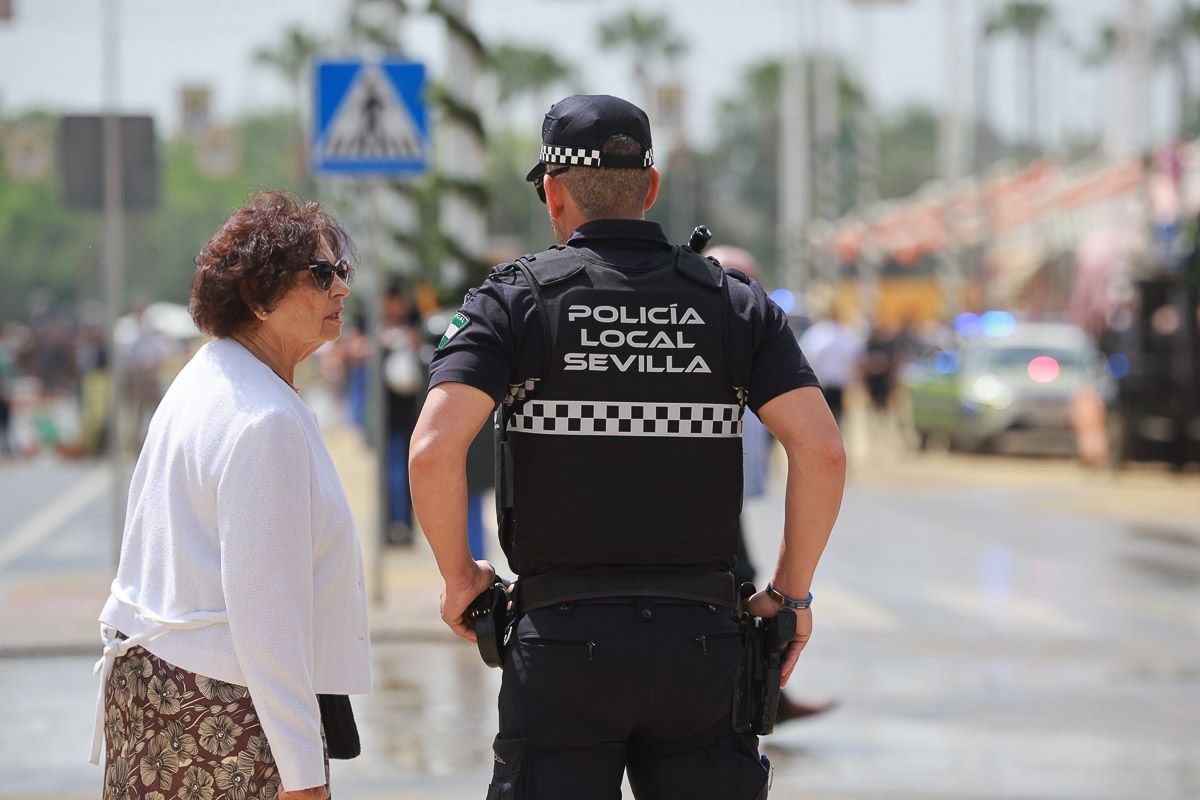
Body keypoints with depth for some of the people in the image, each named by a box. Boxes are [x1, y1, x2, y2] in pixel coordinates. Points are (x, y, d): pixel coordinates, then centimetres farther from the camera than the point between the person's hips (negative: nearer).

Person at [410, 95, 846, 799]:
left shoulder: (516, 300, -1)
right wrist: (792, 594, 5)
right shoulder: (734, 302, 6)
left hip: (564, 640, -2)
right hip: (699, 639, 2)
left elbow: (434, 451, -15)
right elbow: (823, 451, -6)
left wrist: (459, 577, 1)